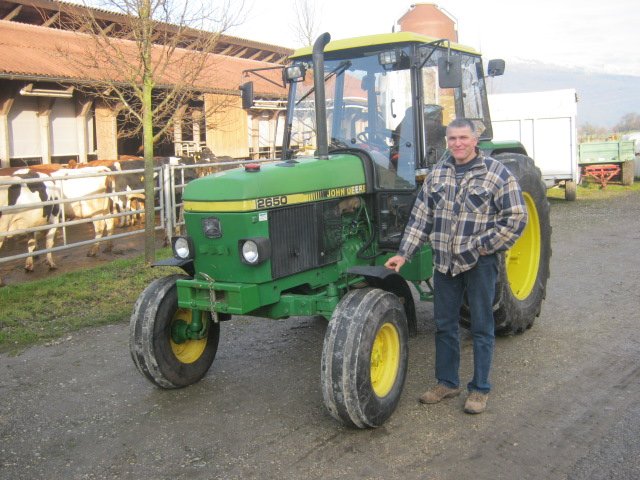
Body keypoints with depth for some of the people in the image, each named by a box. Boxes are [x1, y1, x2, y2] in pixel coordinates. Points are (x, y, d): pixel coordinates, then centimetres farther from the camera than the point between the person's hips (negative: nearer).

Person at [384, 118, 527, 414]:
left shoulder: (497, 174, -7)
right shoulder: (437, 173, 7)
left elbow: (516, 218, -9)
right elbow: (421, 217, 8)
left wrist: (482, 246, -13)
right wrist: (404, 254, 2)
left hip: (479, 263, -4)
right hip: (445, 262, 5)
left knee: (481, 327, 6)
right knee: (444, 324, 12)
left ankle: (480, 389, 18)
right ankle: (447, 383, 27)